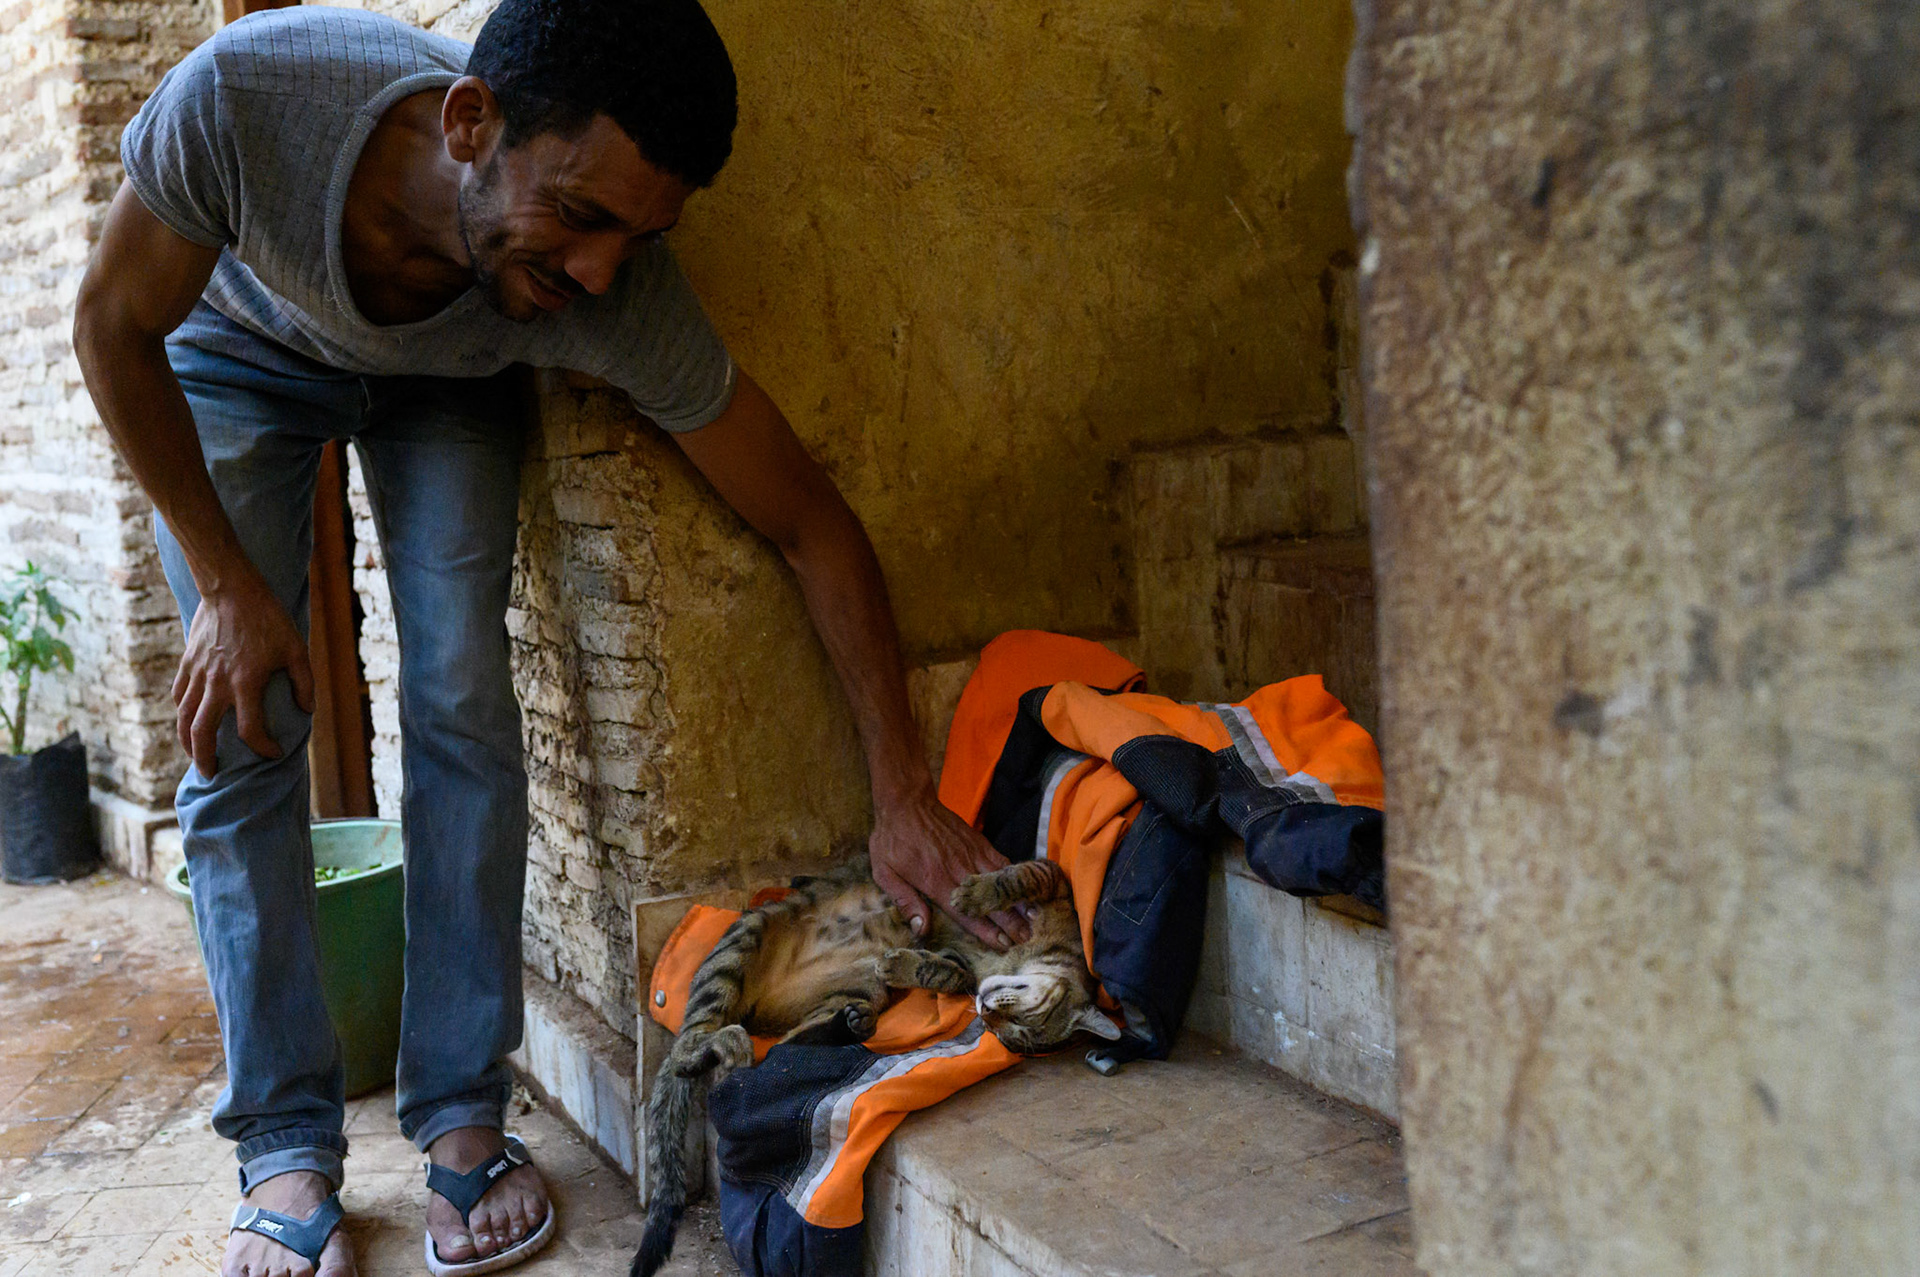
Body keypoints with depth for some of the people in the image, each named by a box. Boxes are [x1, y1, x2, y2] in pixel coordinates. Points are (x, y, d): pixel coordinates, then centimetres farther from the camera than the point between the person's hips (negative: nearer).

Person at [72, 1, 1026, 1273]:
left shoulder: (622, 300, -38)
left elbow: (815, 524, -28)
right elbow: (115, 323, -22)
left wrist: (906, 797, -27)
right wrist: (227, 586, -21)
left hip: (444, 386, 0)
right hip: (239, 346, 0)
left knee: (461, 703, -15)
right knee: (240, 731, -9)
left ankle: (464, 1115, -1)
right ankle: (284, 1146, 0)